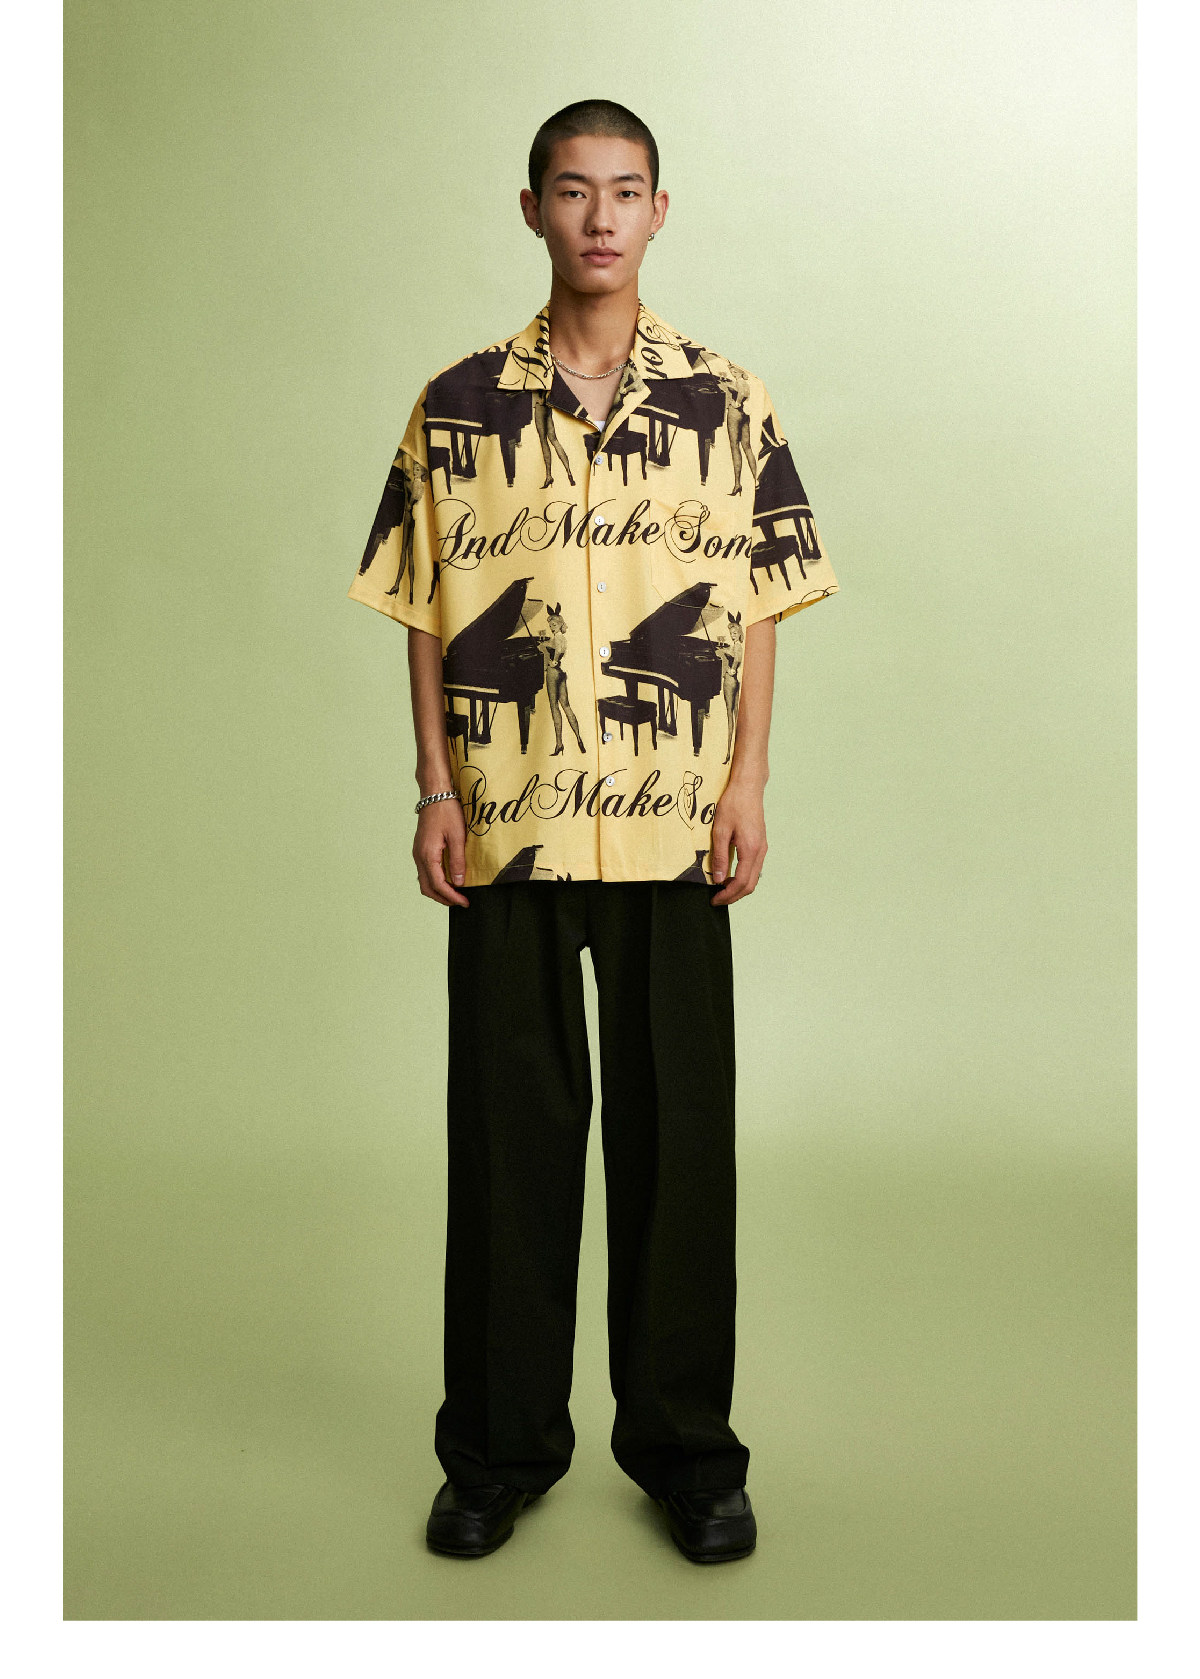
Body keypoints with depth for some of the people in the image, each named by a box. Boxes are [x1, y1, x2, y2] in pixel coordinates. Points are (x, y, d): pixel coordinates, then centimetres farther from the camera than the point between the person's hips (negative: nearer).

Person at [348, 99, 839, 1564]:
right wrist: (436, 791, -2)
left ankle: (684, 1443, 24)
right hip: (504, 830, 0)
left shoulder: (727, 404, 6)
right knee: (508, 1128, 8)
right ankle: (501, 1444, 25)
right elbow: (425, 616, 6)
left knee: (678, 1129, 6)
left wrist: (749, 782, -3)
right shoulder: (457, 407, 6)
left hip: (674, 828, 0)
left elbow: (758, 612, 6)